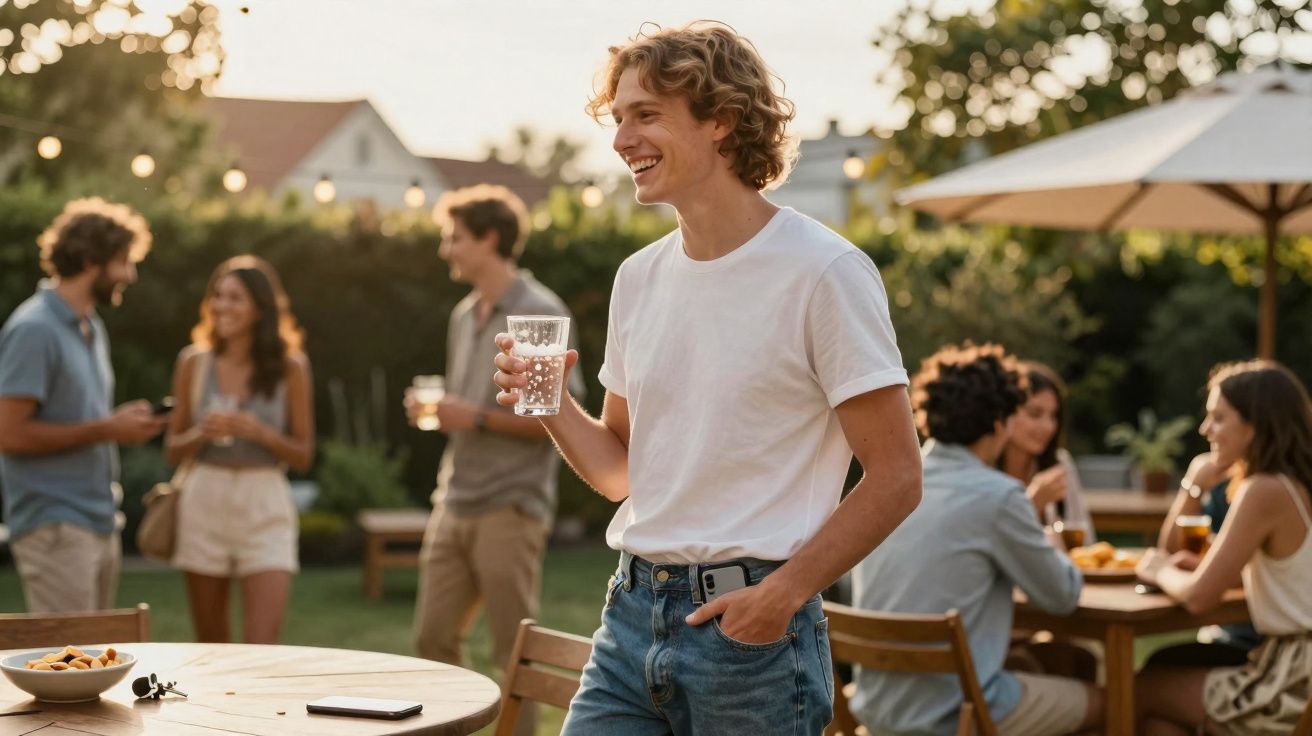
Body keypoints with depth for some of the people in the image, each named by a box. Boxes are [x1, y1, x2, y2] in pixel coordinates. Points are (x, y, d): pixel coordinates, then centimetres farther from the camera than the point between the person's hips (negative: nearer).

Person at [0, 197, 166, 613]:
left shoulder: (92, 328, 16)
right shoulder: (34, 329, -13)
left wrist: (123, 424, 8)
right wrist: (105, 430, -16)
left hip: (99, 525, 9)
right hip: (54, 527, -9)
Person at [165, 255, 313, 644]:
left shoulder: (290, 367, -1)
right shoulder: (194, 362, 4)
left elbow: (303, 455, 2)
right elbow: (174, 450, 8)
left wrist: (261, 433, -16)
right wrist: (203, 433, -13)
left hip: (265, 506, -2)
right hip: (204, 499, 2)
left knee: (260, 648, -11)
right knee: (210, 644, 9)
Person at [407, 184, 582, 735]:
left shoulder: (541, 314, -8)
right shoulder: (464, 316, 15)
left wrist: (477, 418, -17)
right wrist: (434, 412, 5)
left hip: (509, 508, -7)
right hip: (455, 504, 8)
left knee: (515, 651, 0)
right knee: (434, 638, 8)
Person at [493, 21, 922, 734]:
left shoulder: (824, 271, -9)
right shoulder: (639, 277, 10)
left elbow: (895, 477, -11)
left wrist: (787, 591, -18)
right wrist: (551, 405, -1)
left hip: (753, 627, -5)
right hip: (632, 615, 5)